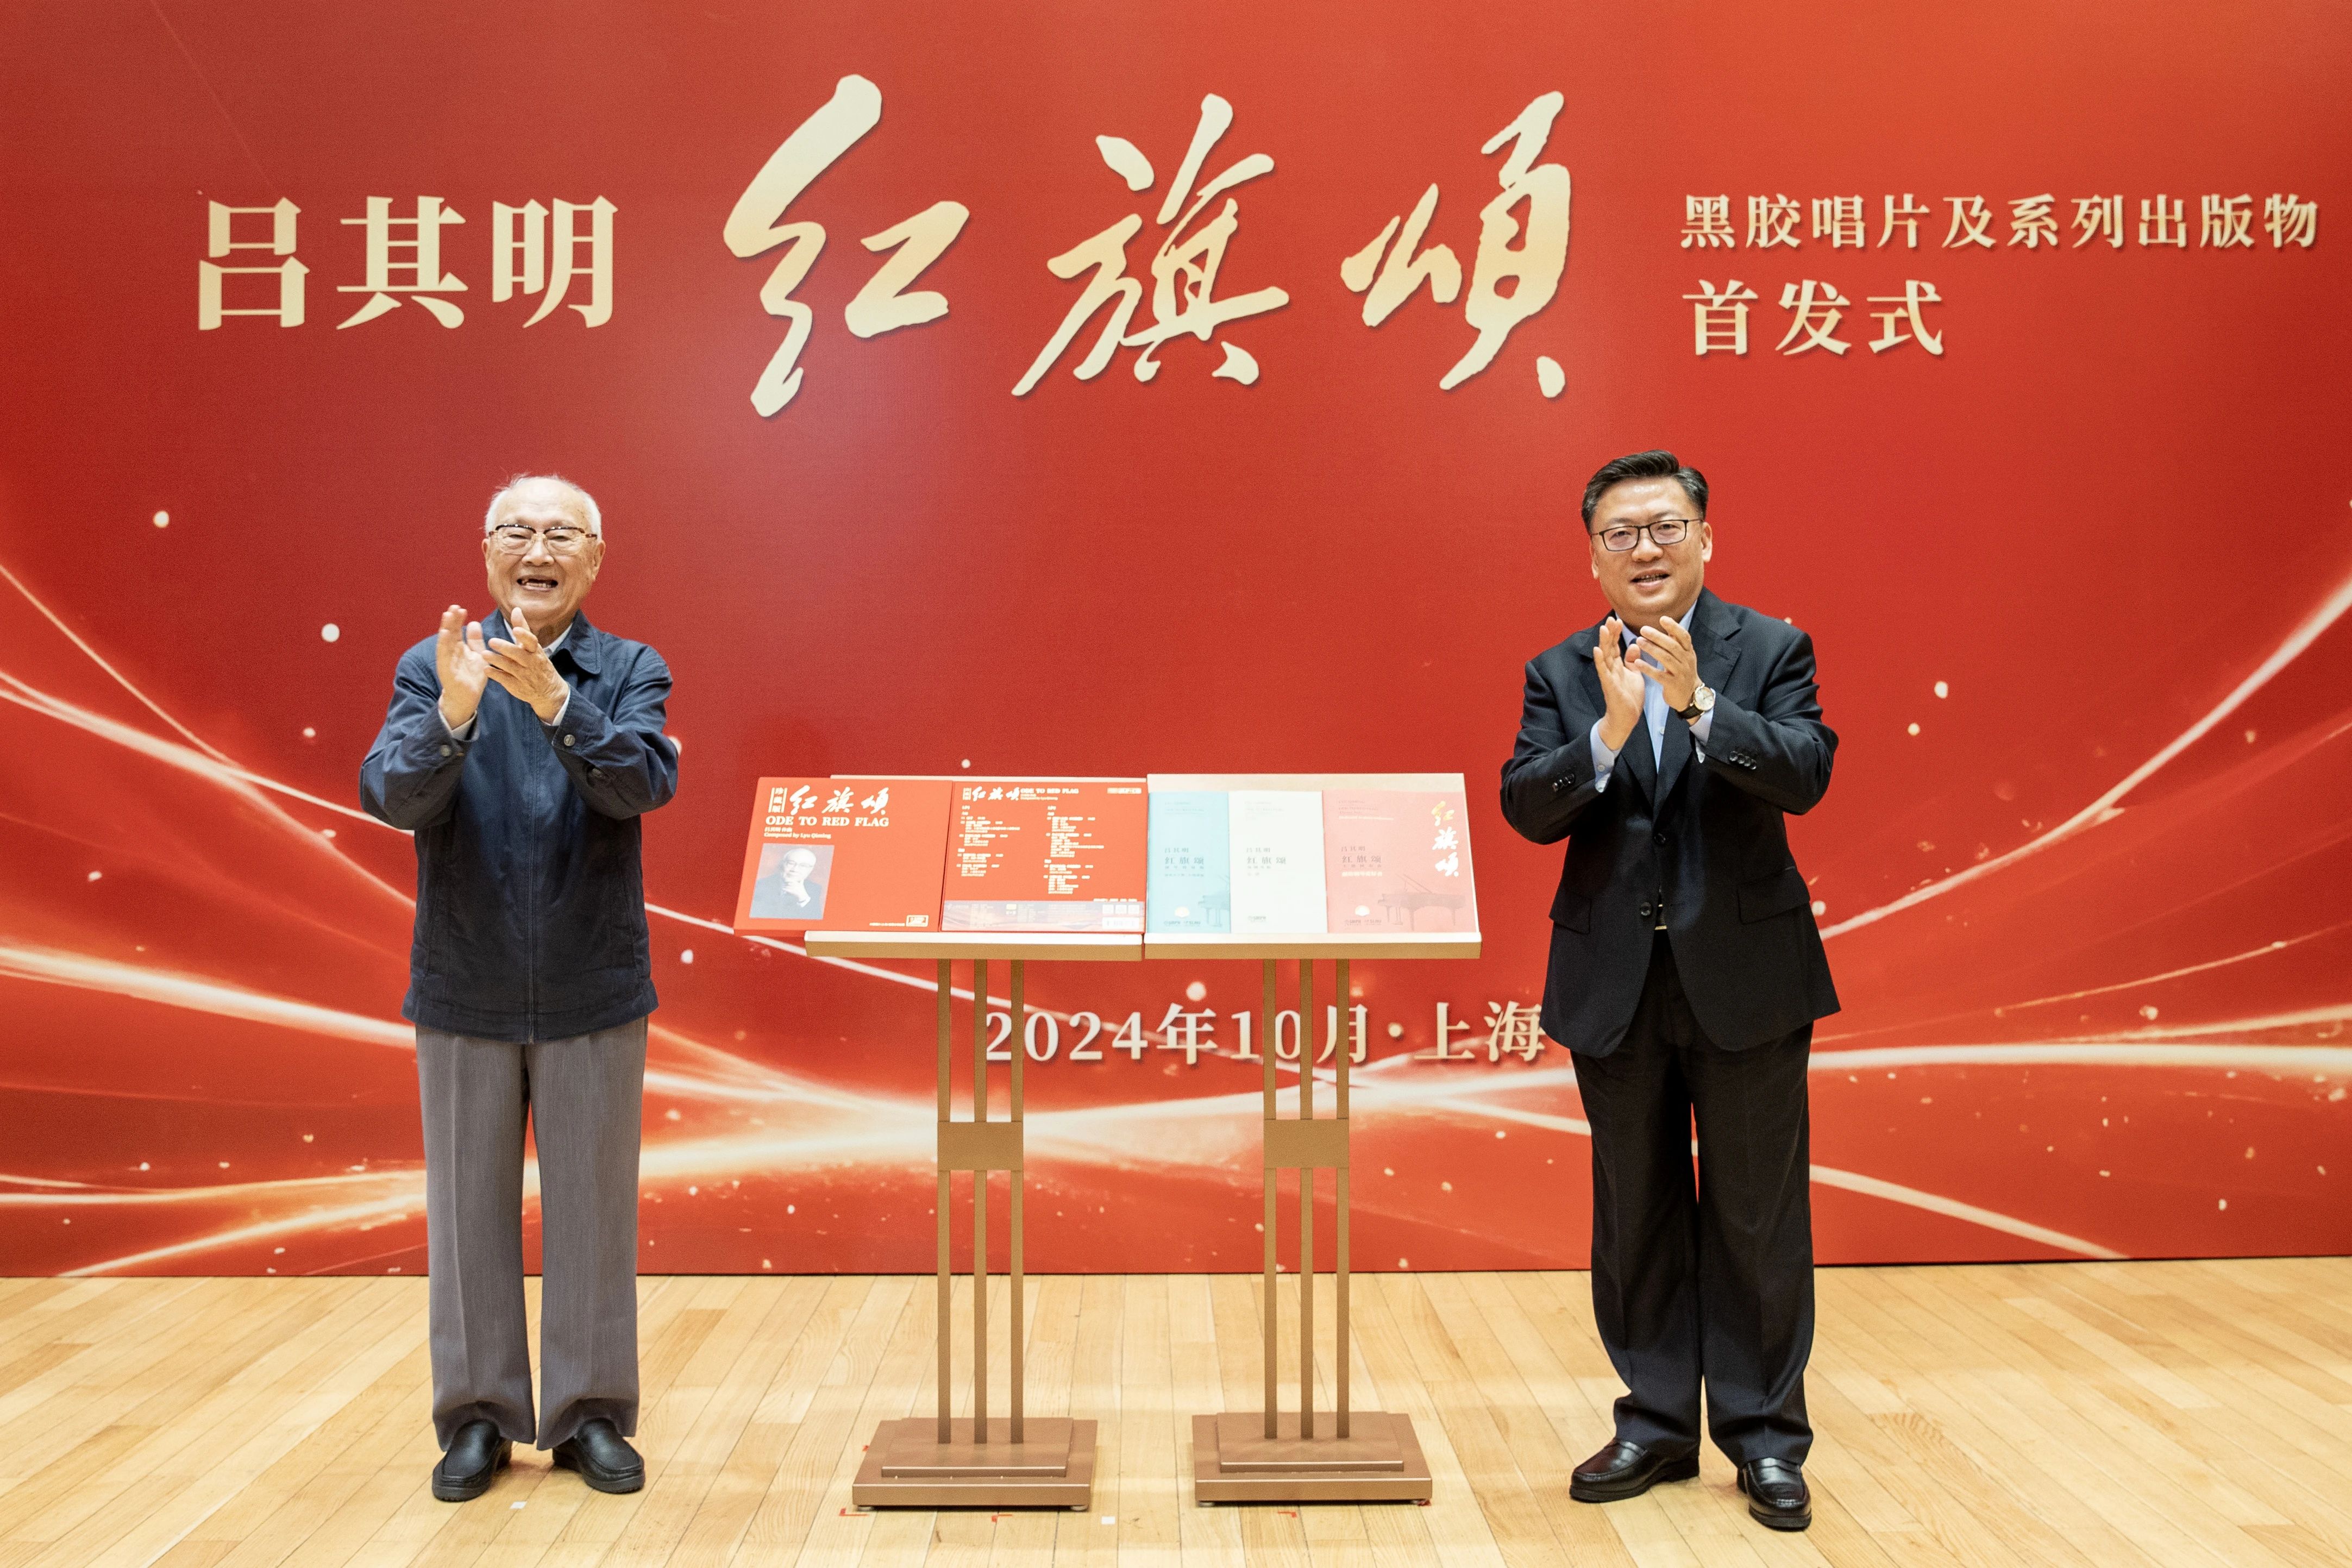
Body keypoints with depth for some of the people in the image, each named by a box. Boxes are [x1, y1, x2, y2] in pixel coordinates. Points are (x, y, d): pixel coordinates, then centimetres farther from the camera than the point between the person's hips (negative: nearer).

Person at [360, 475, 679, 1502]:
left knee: (593, 1207, 8)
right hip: (464, 992, 1)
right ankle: (478, 1416, 27)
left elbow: (646, 782, -19)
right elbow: (391, 797, -13)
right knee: (469, 1207, 10)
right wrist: (453, 713, -31)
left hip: (593, 993, 0)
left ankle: (590, 1414, 24)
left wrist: (553, 701, -34)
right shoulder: (432, 668, 0)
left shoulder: (629, 671, -1)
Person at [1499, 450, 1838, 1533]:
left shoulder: (1771, 650, -2)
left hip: (1745, 973, -2)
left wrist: (1700, 702, -30)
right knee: (1636, 1216, 13)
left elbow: (1805, 775, -17)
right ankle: (1657, 1423, 28)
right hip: (1615, 984, 2)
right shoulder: (1561, 675, 3)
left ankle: (1764, 1434, 23)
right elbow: (1524, 808, -10)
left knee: (1757, 1216, 7)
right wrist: (1608, 732, -25)